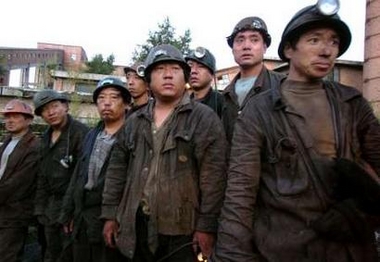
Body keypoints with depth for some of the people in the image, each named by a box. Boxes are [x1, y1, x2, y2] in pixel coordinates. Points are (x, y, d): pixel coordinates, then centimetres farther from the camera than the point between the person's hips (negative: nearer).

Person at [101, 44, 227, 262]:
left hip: (182, 231, -5)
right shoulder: (135, 122, 12)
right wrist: (111, 215, 10)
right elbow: (118, 170, 13)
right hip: (137, 227, 5)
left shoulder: (204, 118, -5)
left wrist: (207, 226, -15)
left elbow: (213, 176, -12)